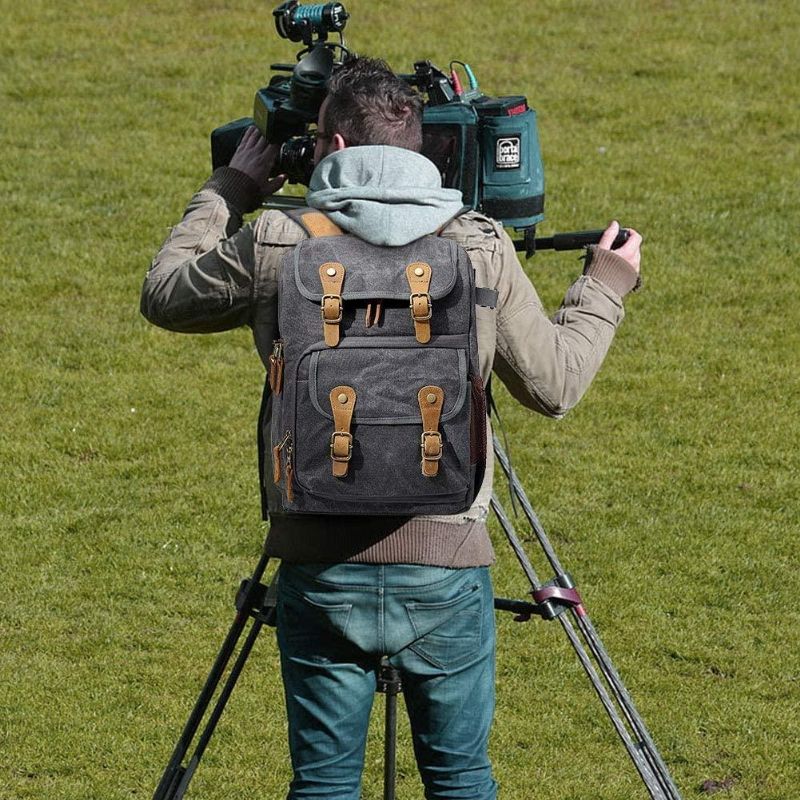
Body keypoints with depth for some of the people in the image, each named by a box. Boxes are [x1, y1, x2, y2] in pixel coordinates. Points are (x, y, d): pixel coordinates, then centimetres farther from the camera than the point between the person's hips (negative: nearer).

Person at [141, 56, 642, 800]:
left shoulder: (273, 247, -5)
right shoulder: (481, 249, -4)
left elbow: (163, 295, 12)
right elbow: (554, 384, 4)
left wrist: (229, 191, 24)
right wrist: (604, 287, 21)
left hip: (320, 567, 0)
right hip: (445, 568, 0)